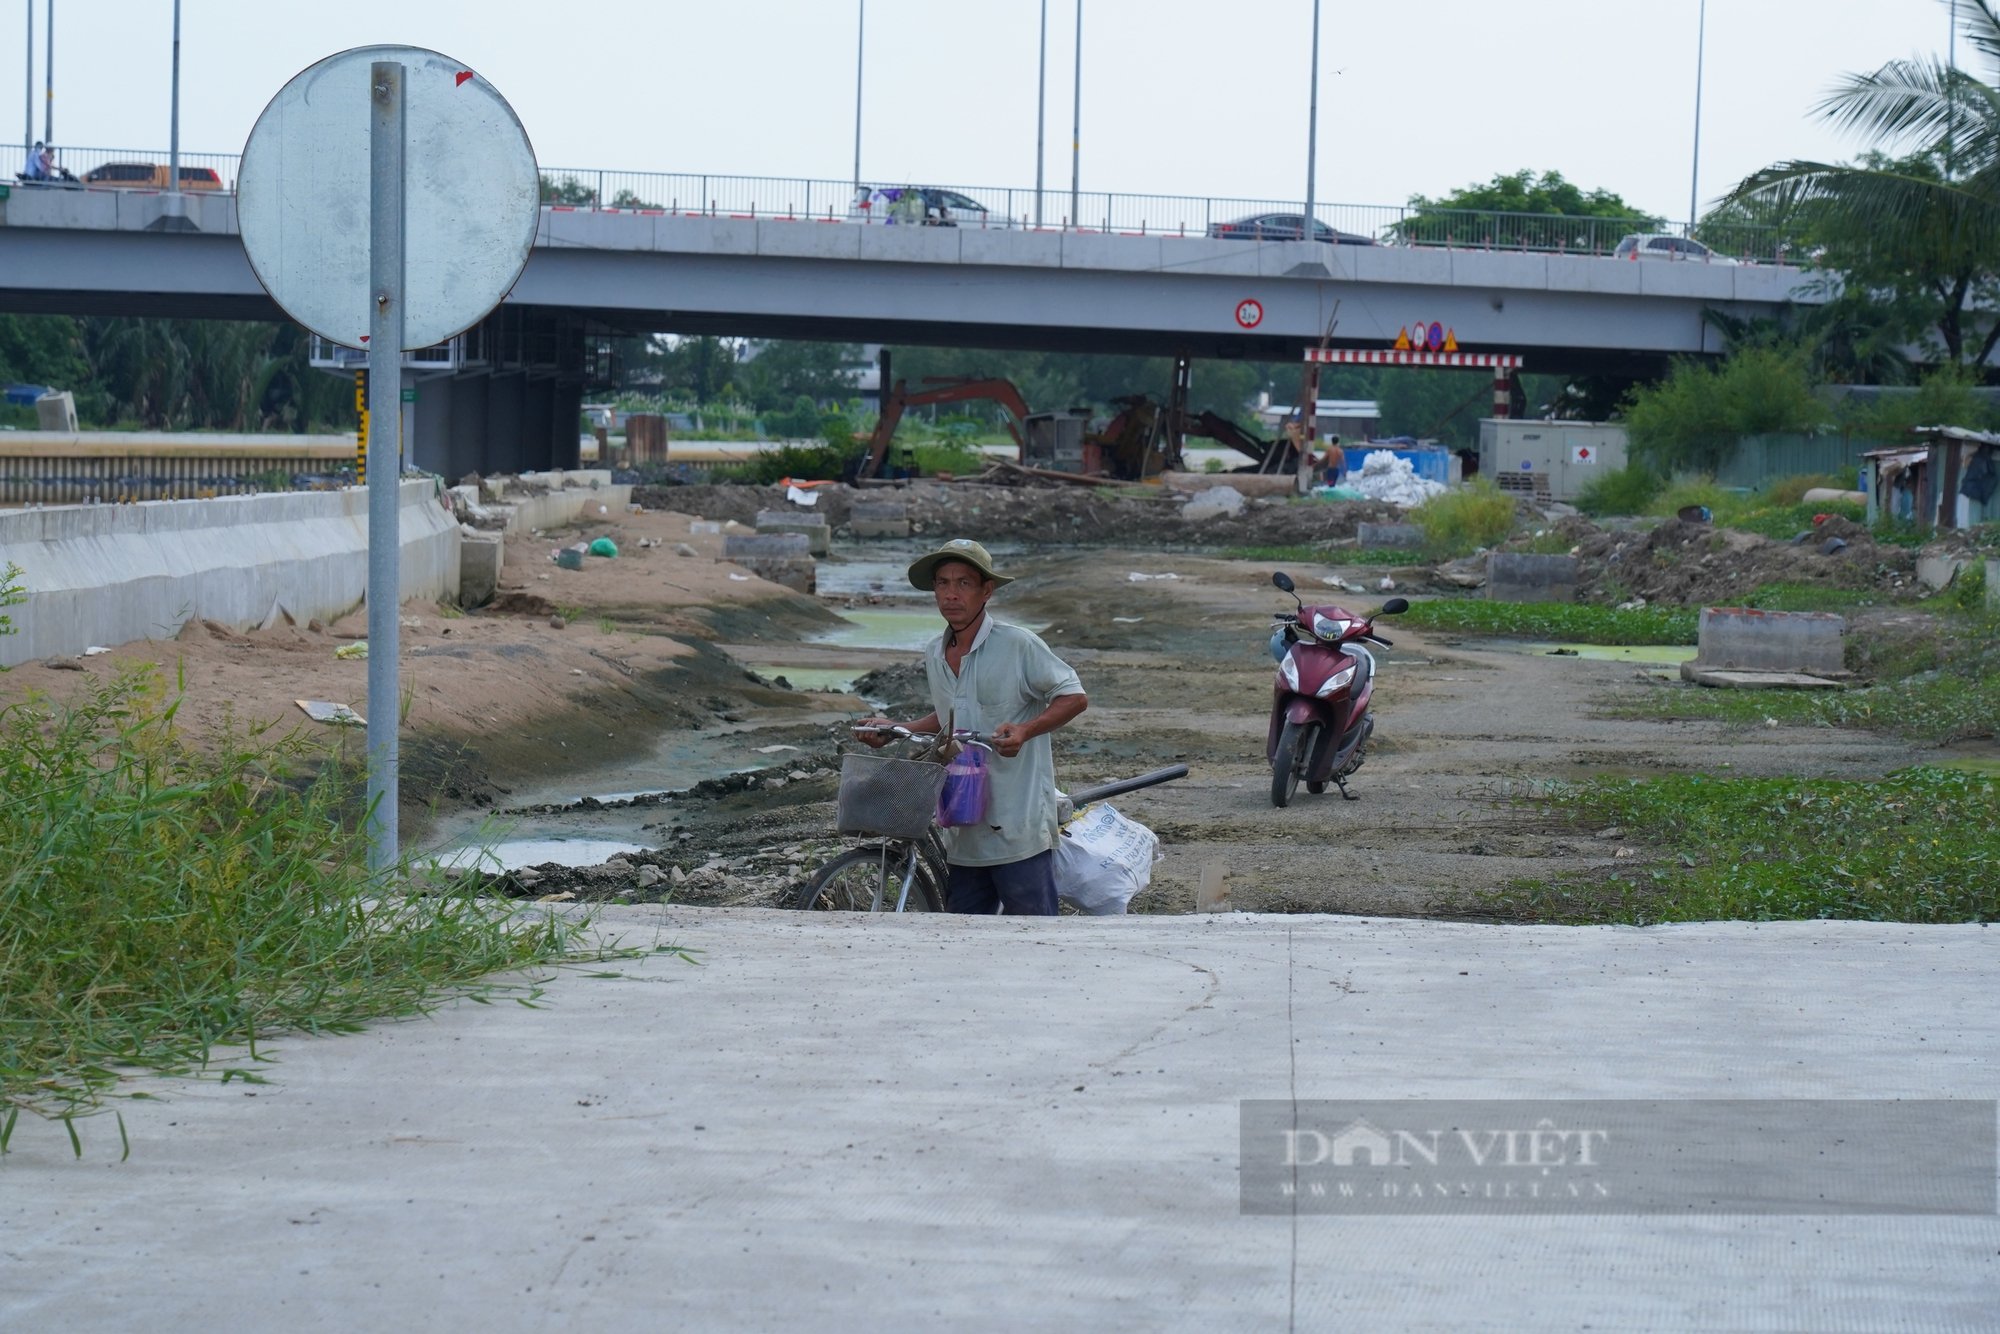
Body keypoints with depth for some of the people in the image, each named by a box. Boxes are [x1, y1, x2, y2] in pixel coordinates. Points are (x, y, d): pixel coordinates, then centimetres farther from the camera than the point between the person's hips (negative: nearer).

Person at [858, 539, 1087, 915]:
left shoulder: (1019, 645, -9)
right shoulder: (934, 656, 12)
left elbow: (1073, 697, -6)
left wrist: (1025, 730, -21)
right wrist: (896, 730, 12)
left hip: (1019, 826, -7)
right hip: (964, 832, 7)